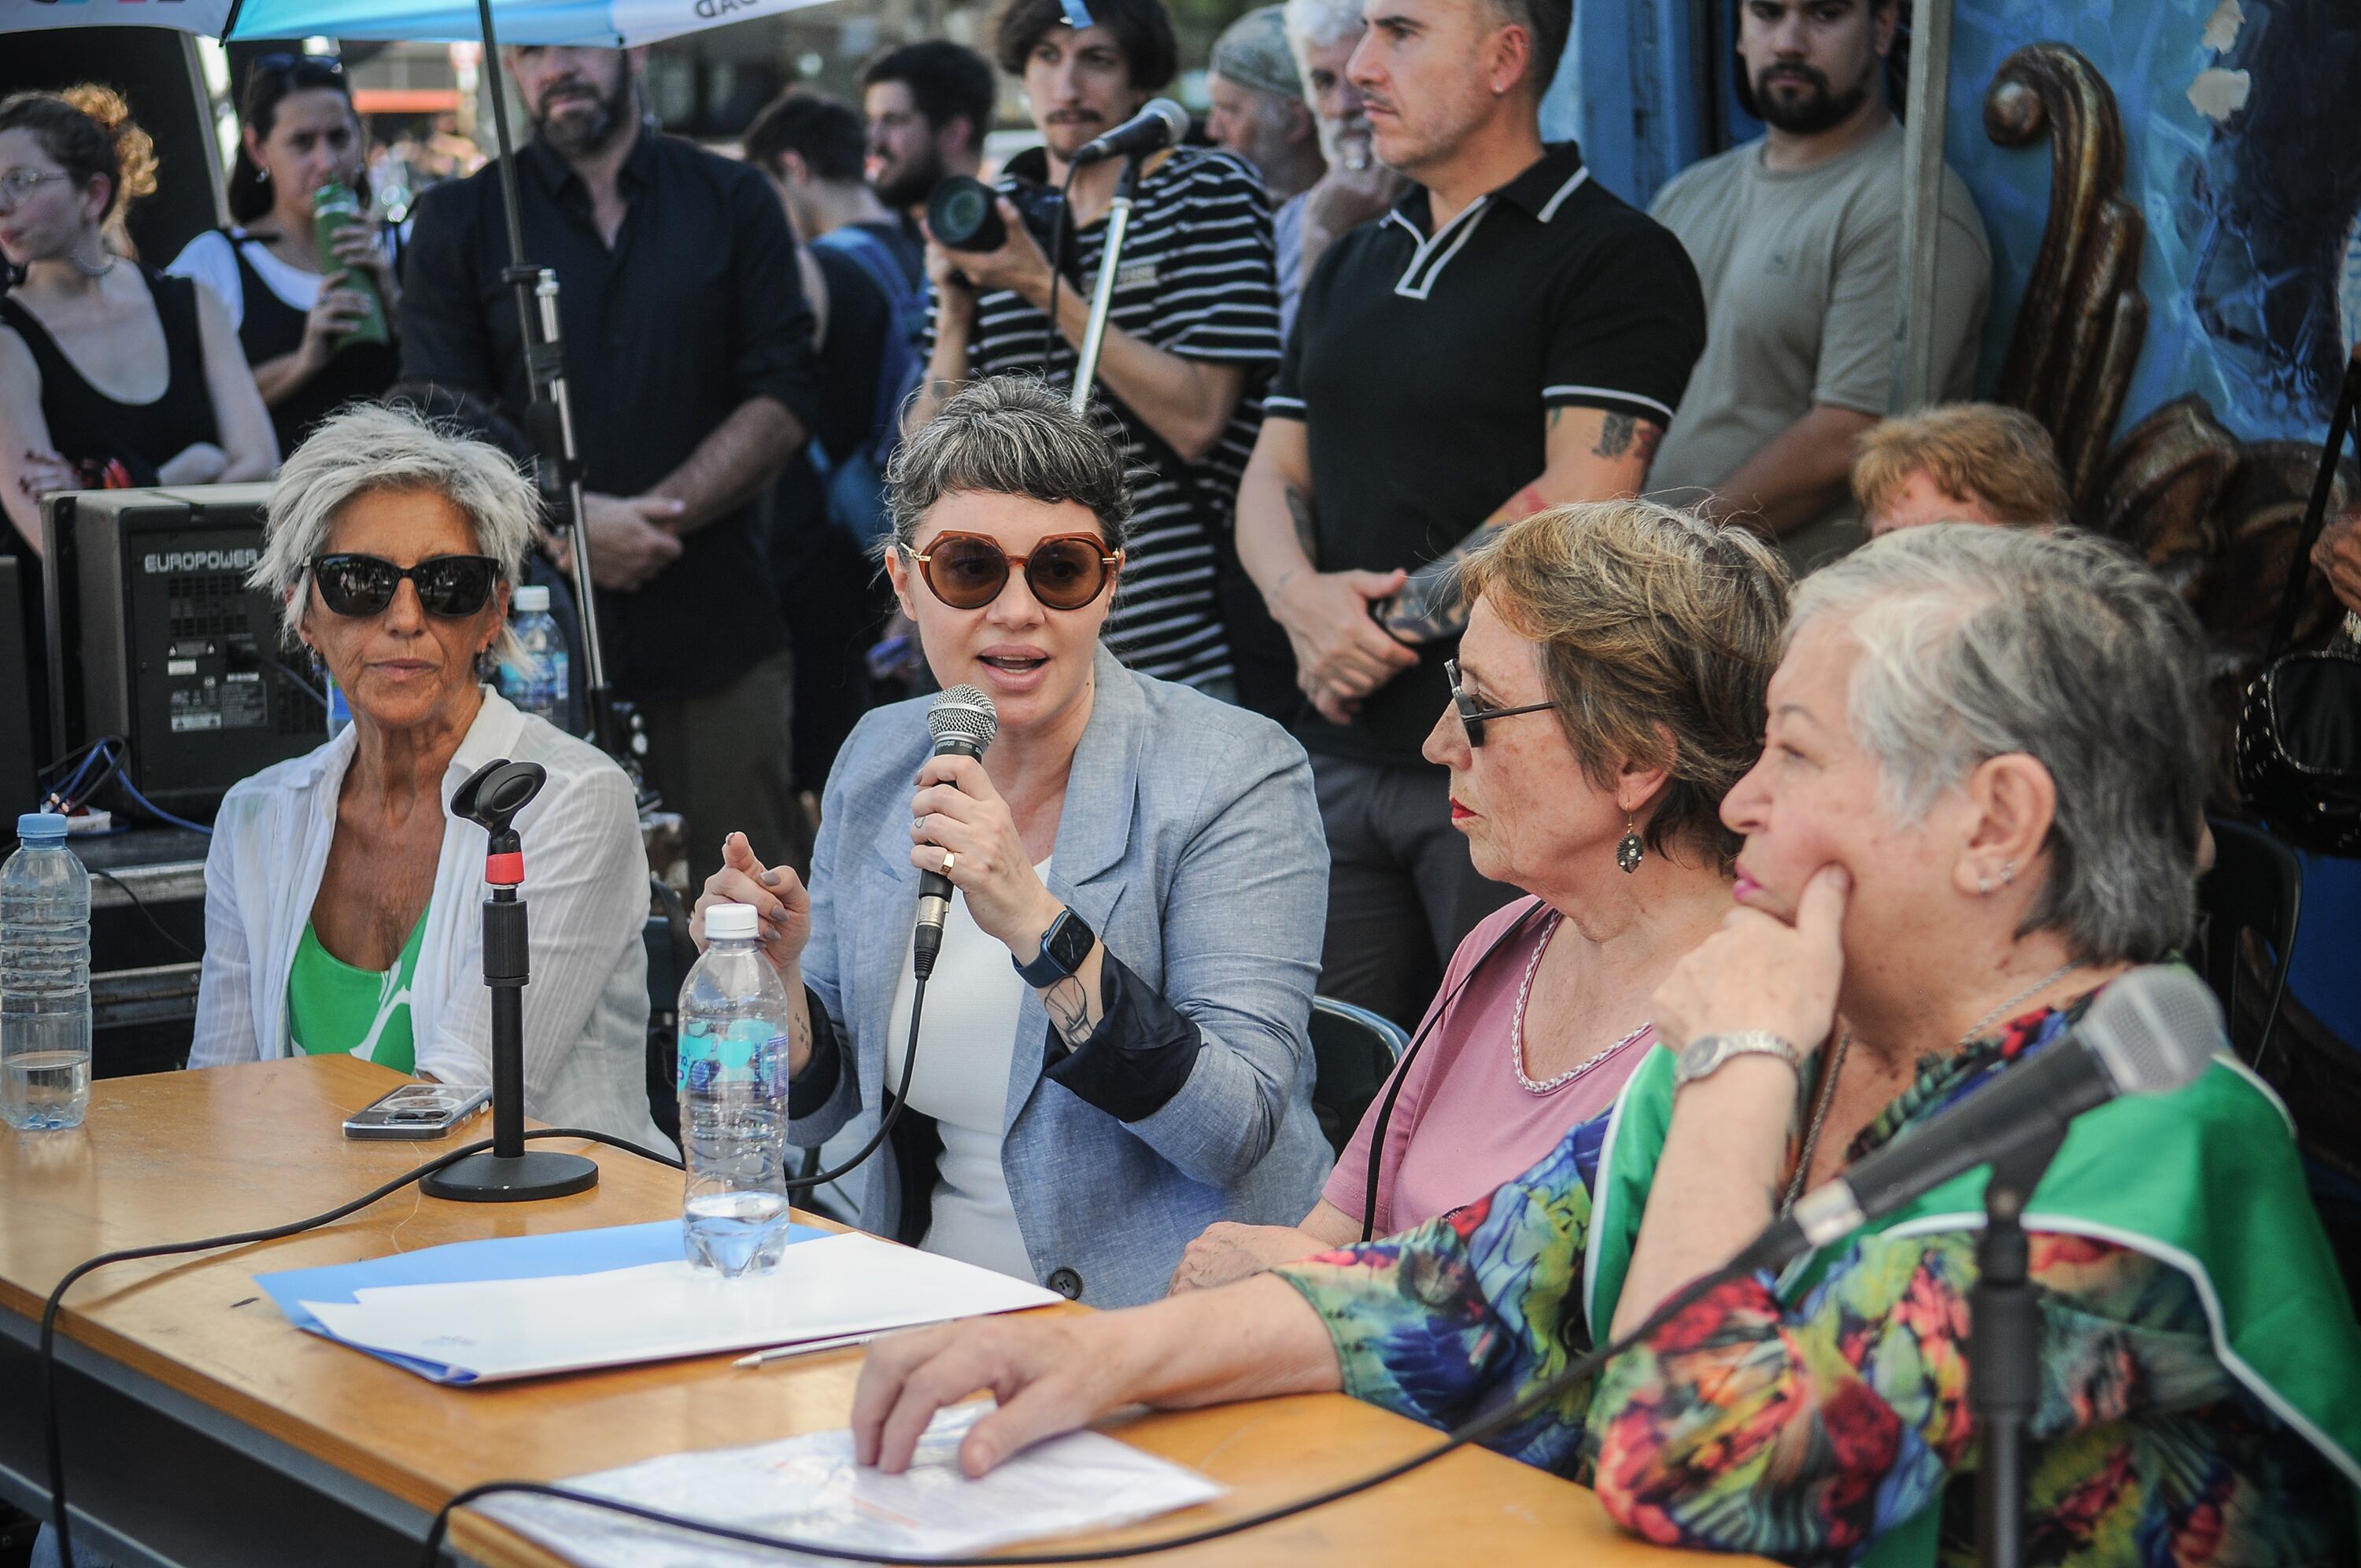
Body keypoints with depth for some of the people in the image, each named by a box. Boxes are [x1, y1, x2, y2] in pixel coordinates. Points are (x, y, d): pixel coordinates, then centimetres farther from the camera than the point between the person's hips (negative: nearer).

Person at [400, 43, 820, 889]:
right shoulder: (459, 223, 8)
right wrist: (575, 524, -13)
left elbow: (782, 400, 3)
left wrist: (650, 517, -9)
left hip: (713, 617, 1)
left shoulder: (733, 202, 10)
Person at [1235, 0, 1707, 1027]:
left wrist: (1386, 627, -10)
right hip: (1341, 752, 7)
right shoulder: (1352, 267, 20)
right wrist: (1302, 596, -4)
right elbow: (1273, 474, 18)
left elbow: (1577, 505, -14)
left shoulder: (1616, 260, -5)